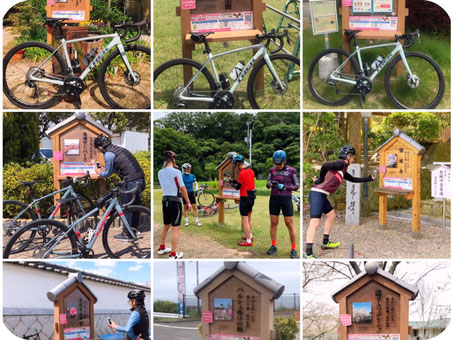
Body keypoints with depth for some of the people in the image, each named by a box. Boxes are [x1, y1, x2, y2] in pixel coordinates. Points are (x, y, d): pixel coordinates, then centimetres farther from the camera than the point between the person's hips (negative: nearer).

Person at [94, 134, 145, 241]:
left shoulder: (108, 154, -8)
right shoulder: (118, 148, 19)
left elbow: (107, 174, -2)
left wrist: (99, 172, 17)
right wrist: (105, 169, 34)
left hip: (131, 181, -9)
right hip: (140, 179, 9)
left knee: (126, 208, 2)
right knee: (135, 205, 20)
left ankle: (127, 234, 8)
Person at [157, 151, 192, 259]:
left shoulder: (160, 173, 5)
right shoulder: (176, 172, -14)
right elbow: (182, 188, -12)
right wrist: (188, 203, -4)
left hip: (165, 200, 7)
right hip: (175, 201, -7)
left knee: (166, 226, 23)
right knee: (175, 229, -3)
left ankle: (162, 248, 35)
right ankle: (173, 254, -2)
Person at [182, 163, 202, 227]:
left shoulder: (192, 176, 2)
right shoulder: (181, 176, -5)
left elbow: (196, 184, 10)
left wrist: (196, 190, -3)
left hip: (191, 193, 2)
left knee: (194, 207, -2)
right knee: (185, 207, 4)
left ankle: (197, 221, 2)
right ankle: (186, 221, 12)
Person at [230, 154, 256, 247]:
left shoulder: (242, 173, -18)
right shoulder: (251, 171, 6)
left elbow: (238, 187, -9)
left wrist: (233, 184, 11)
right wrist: (236, 181, 13)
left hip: (245, 198, -9)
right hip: (252, 197, 9)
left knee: (245, 220, -4)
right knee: (249, 219, 22)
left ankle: (248, 241, -4)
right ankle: (250, 236, 34)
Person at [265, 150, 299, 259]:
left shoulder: (292, 170, -3)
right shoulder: (272, 170, 5)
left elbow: (296, 186, -2)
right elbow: (267, 185, 4)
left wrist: (284, 187, -19)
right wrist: (271, 183, -21)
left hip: (286, 200, -3)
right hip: (274, 199, 3)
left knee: (290, 225, -4)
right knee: (273, 223, 7)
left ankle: (293, 250, 2)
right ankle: (273, 246, 21)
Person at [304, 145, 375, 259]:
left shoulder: (343, 169, 22)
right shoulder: (341, 164, -7)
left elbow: (353, 179, 33)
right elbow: (325, 166, -22)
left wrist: (369, 179, 37)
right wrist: (321, 179, -9)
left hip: (321, 195, 11)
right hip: (317, 194, -11)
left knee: (331, 215, 25)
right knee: (315, 223, -16)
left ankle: (326, 243, 36)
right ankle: (308, 254, -21)